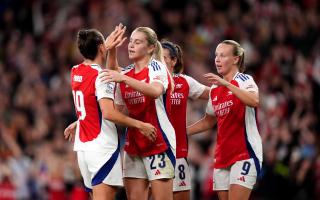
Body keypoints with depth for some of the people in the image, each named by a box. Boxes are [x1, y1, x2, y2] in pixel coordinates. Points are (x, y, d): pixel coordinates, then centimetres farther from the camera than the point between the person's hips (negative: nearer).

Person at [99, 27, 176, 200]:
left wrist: (123, 79, -39)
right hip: (133, 145, 7)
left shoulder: (156, 67, -8)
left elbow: (156, 91, -31)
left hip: (159, 143, -7)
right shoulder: (125, 74, 12)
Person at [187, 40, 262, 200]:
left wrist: (226, 83, -32)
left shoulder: (244, 80, -6)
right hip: (222, 157, 7)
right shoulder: (215, 89, 15)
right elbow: (209, 121, 28)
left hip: (244, 154, -7)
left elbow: (255, 101, -29)